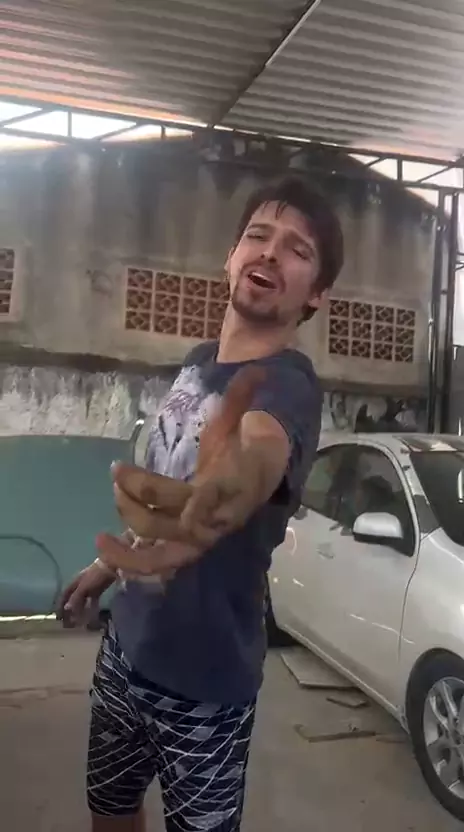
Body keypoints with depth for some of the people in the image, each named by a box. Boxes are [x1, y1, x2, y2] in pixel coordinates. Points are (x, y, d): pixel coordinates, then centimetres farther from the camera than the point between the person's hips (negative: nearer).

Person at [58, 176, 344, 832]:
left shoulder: (288, 386, -23)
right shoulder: (198, 360, 0)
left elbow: (261, 450, -48)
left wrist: (235, 483, -71)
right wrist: (111, 563, 23)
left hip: (203, 678, -6)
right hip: (128, 643, 7)